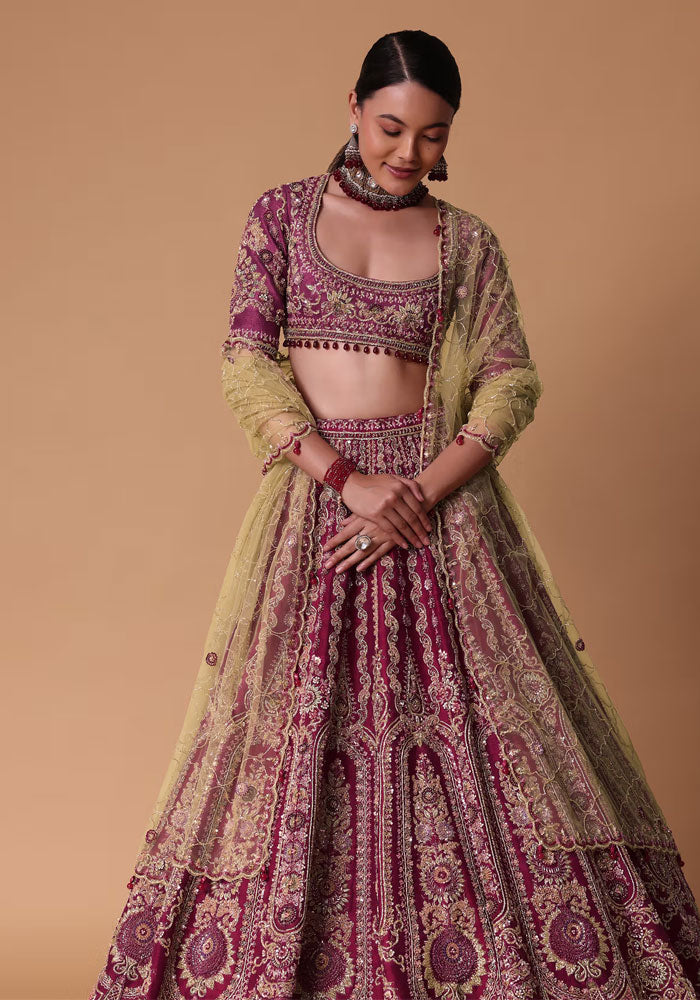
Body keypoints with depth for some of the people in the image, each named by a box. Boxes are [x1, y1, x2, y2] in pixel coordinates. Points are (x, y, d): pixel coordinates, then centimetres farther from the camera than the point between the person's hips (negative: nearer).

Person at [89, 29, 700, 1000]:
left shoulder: (468, 242, 7)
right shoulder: (282, 213, 6)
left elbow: (512, 383, 0)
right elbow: (247, 363, -2)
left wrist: (418, 497, -15)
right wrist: (351, 480, -13)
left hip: (439, 494, 0)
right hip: (314, 499, 0)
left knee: (482, 728, -1)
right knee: (296, 734, 1)